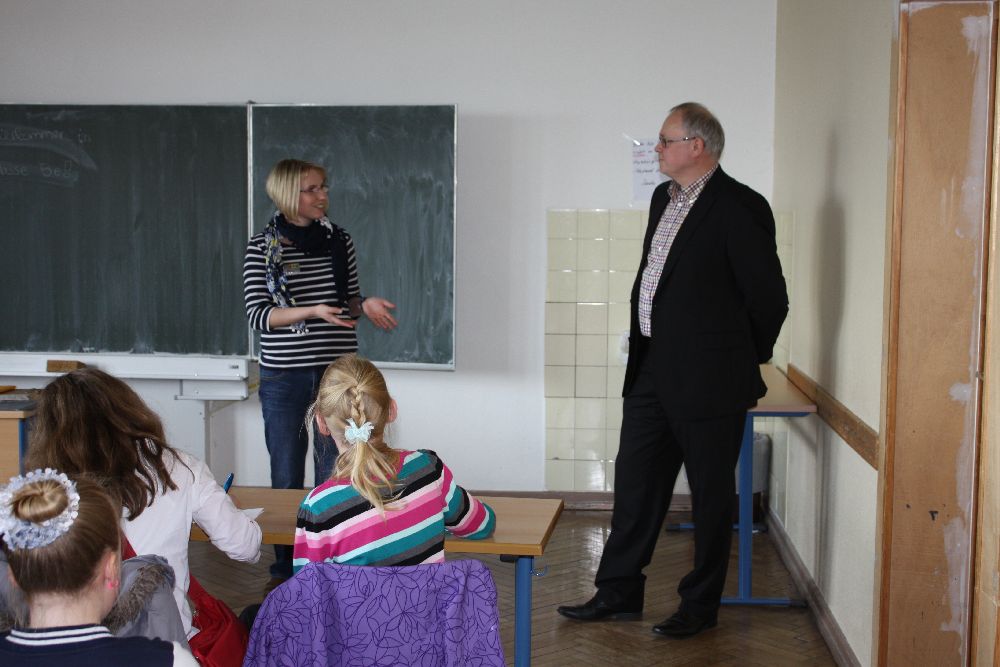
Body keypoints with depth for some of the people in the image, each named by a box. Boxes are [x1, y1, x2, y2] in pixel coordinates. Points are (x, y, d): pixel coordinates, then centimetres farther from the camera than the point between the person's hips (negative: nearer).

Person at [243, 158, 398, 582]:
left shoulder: (339, 240, 6)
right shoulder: (263, 246, -4)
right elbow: (257, 315, -10)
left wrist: (365, 305, -7)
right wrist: (314, 311, -23)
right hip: (284, 376, -2)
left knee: (334, 476, 5)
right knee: (286, 477, 7)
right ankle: (284, 569, 21)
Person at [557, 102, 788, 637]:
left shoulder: (738, 208, -14)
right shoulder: (664, 198, 12)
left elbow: (769, 297, -11)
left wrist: (745, 363, 0)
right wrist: (642, 342, 15)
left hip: (708, 380, -8)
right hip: (653, 371, 8)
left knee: (711, 493, 6)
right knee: (635, 480, 13)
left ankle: (701, 605, 20)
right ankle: (618, 593, 26)